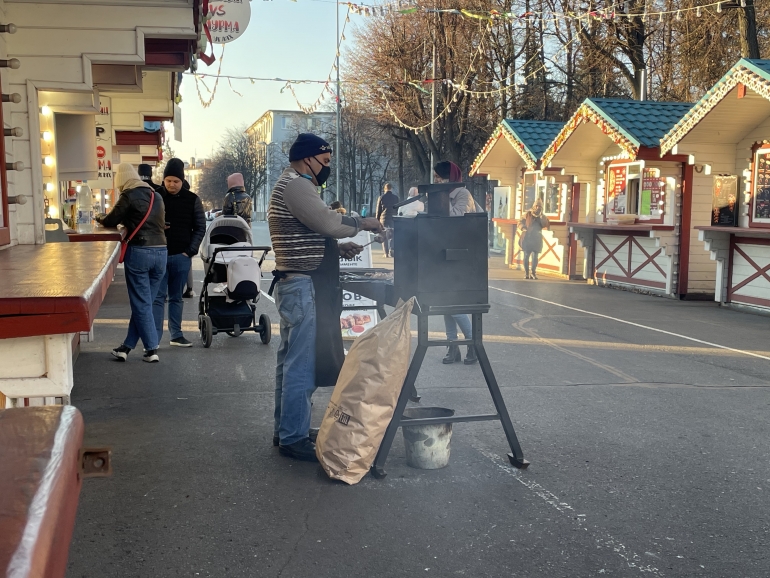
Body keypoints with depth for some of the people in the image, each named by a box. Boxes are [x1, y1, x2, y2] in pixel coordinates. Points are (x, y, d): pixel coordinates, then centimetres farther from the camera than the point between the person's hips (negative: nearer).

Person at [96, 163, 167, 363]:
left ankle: (152, 349, 3)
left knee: (140, 304, 3)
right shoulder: (156, 195, 15)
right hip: (160, 251, 6)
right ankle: (127, 346, 16)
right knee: (143, 302, 11)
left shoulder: (129, 196, -5)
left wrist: (99, 218, 22)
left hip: (139, 252, -6)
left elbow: (111, 221, 0)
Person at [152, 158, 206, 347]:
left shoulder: (192, 200, 2)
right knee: (158, 297, -3)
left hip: (182, 256, 1)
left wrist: (190, 251, -5)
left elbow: (200, 228, 4)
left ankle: (176, 335, 20)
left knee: (176, 297, 11)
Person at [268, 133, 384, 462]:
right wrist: (363, 223, -7)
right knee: (301, 366, -6)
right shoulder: (295, 185, -13)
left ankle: (285, 430, 24)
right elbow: (328, 222, -23)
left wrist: (338, 248, 10)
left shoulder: (293, 186, 21)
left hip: (296, 285, 11)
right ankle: (293, 439, 0)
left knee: (291, 361, 15)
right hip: (302, 287, -11)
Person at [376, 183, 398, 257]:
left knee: (384, 237, 4)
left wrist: (377, 220, 9)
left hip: (383, 219, -1)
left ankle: (386, 253, 0)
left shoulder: (381, 197, 1)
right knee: (392, 236, 4)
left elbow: (378, 210, 3)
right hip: (393, 219, 1)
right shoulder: (395, 197, 5)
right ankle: (391, 251, -12)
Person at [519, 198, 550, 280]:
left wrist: (541, 216, -14)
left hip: (537, 239, 0)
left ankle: (533, 273, 4)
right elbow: (520, 222, 7)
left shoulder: (543, 217, 8)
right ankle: (526, 273, 6)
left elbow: (547, 226, -8)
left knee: (535, 257, -4)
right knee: (526, 256, 0)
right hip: (527, 238, 0)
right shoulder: (528, 214, 5)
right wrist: (523, 228, -13)